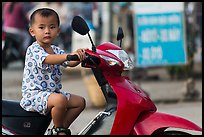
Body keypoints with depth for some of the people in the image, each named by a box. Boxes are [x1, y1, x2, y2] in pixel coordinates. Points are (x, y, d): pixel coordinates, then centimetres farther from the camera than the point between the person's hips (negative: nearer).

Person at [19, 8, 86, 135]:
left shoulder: (57, 50, 12)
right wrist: (70, 55, -49)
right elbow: (48, 59, -34)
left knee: (80, 102, 7)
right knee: (60, 100, -34)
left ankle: (63, 128, 9)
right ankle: (58, 129, -12)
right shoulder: (33, 50, -14)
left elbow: (70, 63, -2)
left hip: (52, 92, 9)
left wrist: (80, 56, -26)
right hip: (34, 94, -9)